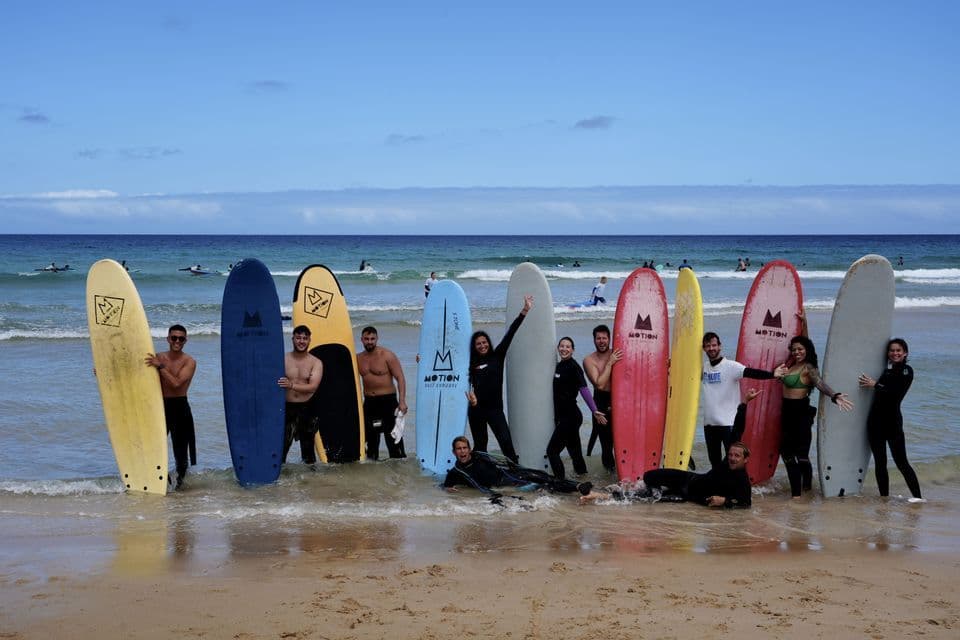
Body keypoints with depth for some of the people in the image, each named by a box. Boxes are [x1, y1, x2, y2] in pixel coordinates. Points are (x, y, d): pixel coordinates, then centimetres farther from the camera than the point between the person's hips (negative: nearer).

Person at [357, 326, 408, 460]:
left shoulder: (387, 355, -7)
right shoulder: (358, 358, 7)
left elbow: (400, 378, -10)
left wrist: (402, 401, -18)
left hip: (387, 400, -5)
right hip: (369, 402, 5)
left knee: (393, 437, -7)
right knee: (370, 438, 10)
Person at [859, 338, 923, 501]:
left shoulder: (907, 371, -3)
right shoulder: (886, 370, 13)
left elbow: (897, 394, -15)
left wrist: (875, 385, -11)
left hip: (893, 422, -5)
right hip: (875, 421, 5)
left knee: (901, 462, -8)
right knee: (879, 462, 7)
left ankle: (918, 497, -3)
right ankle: (884, 498, 15)